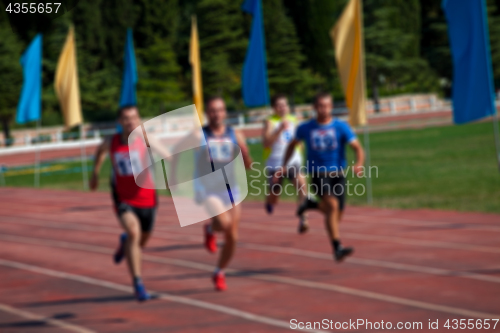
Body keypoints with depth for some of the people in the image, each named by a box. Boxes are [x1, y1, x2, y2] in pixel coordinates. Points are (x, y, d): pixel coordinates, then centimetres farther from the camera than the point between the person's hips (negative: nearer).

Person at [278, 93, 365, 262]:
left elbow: (358, 148, -10)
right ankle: (337, 248, -29)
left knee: (336, 215, 9)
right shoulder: (305, 128, 2)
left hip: (338, 174, 2)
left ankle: (312, 204, 39)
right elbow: (293, 144, 21)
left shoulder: (341, 127, -2)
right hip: (318, 174, -2)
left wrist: (359, 164, -30)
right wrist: (283, 165, 16)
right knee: (332, 205, -27)